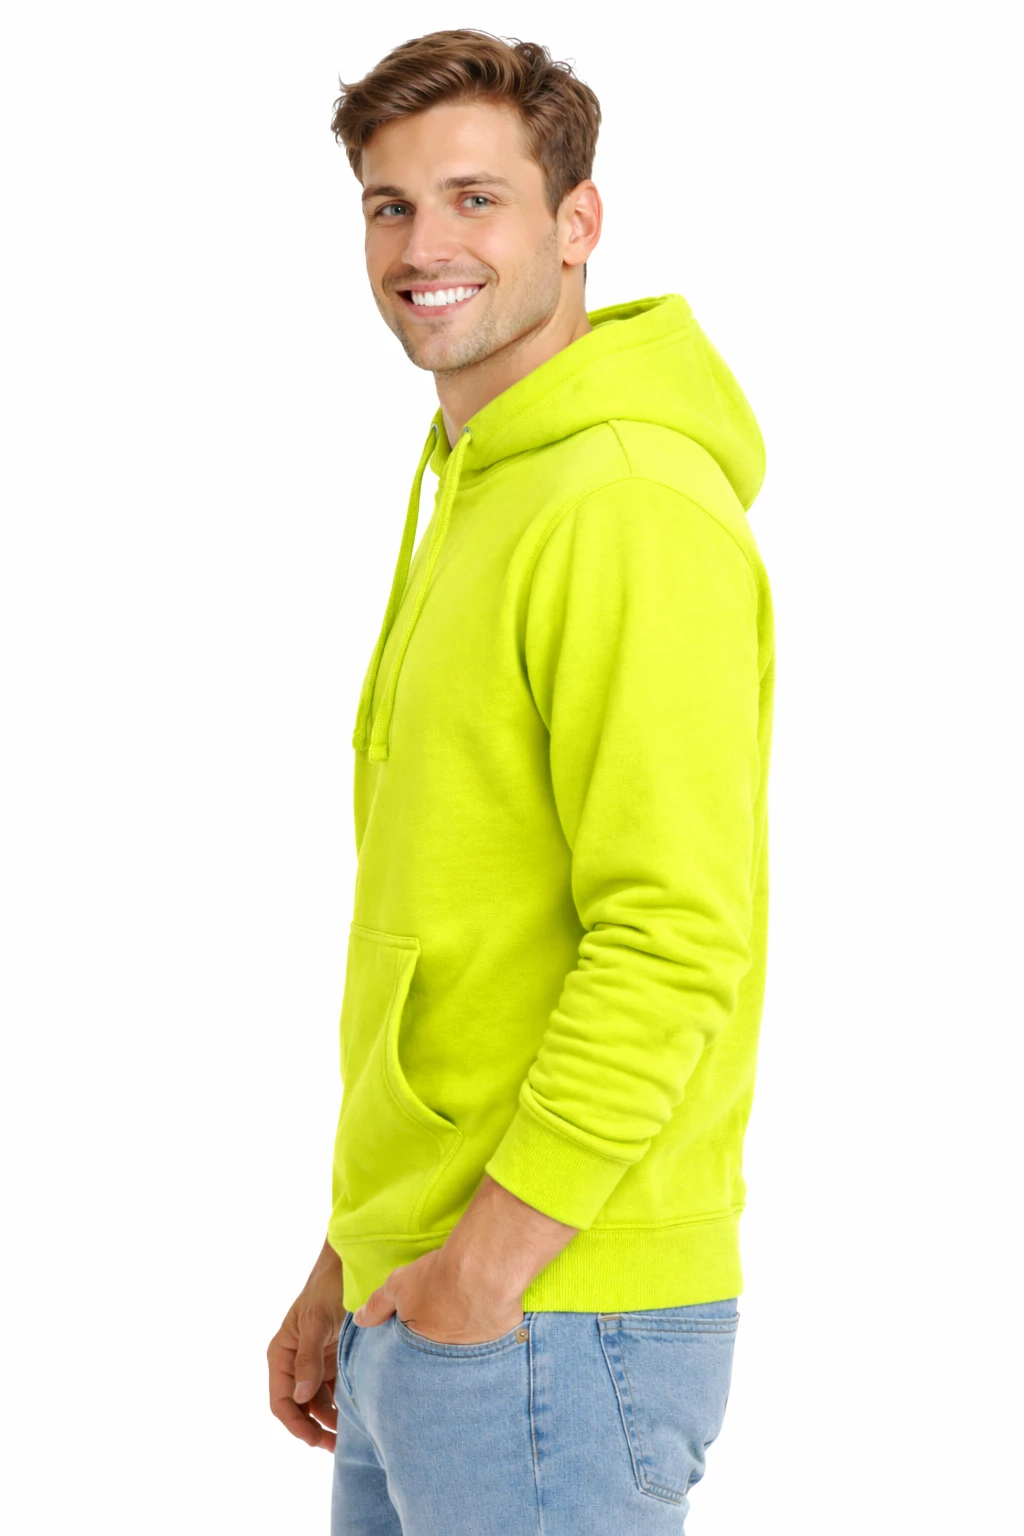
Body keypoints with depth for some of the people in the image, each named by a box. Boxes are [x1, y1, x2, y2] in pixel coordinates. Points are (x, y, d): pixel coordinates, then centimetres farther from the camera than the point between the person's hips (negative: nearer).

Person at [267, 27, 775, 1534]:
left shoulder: (634, 513, -15)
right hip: (418, 1302, 9)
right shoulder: (473, 500, 16)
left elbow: (674, 940, -22)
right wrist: (350, 1264, 17)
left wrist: (485, 1265, -18)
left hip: (557, 1315, -9)